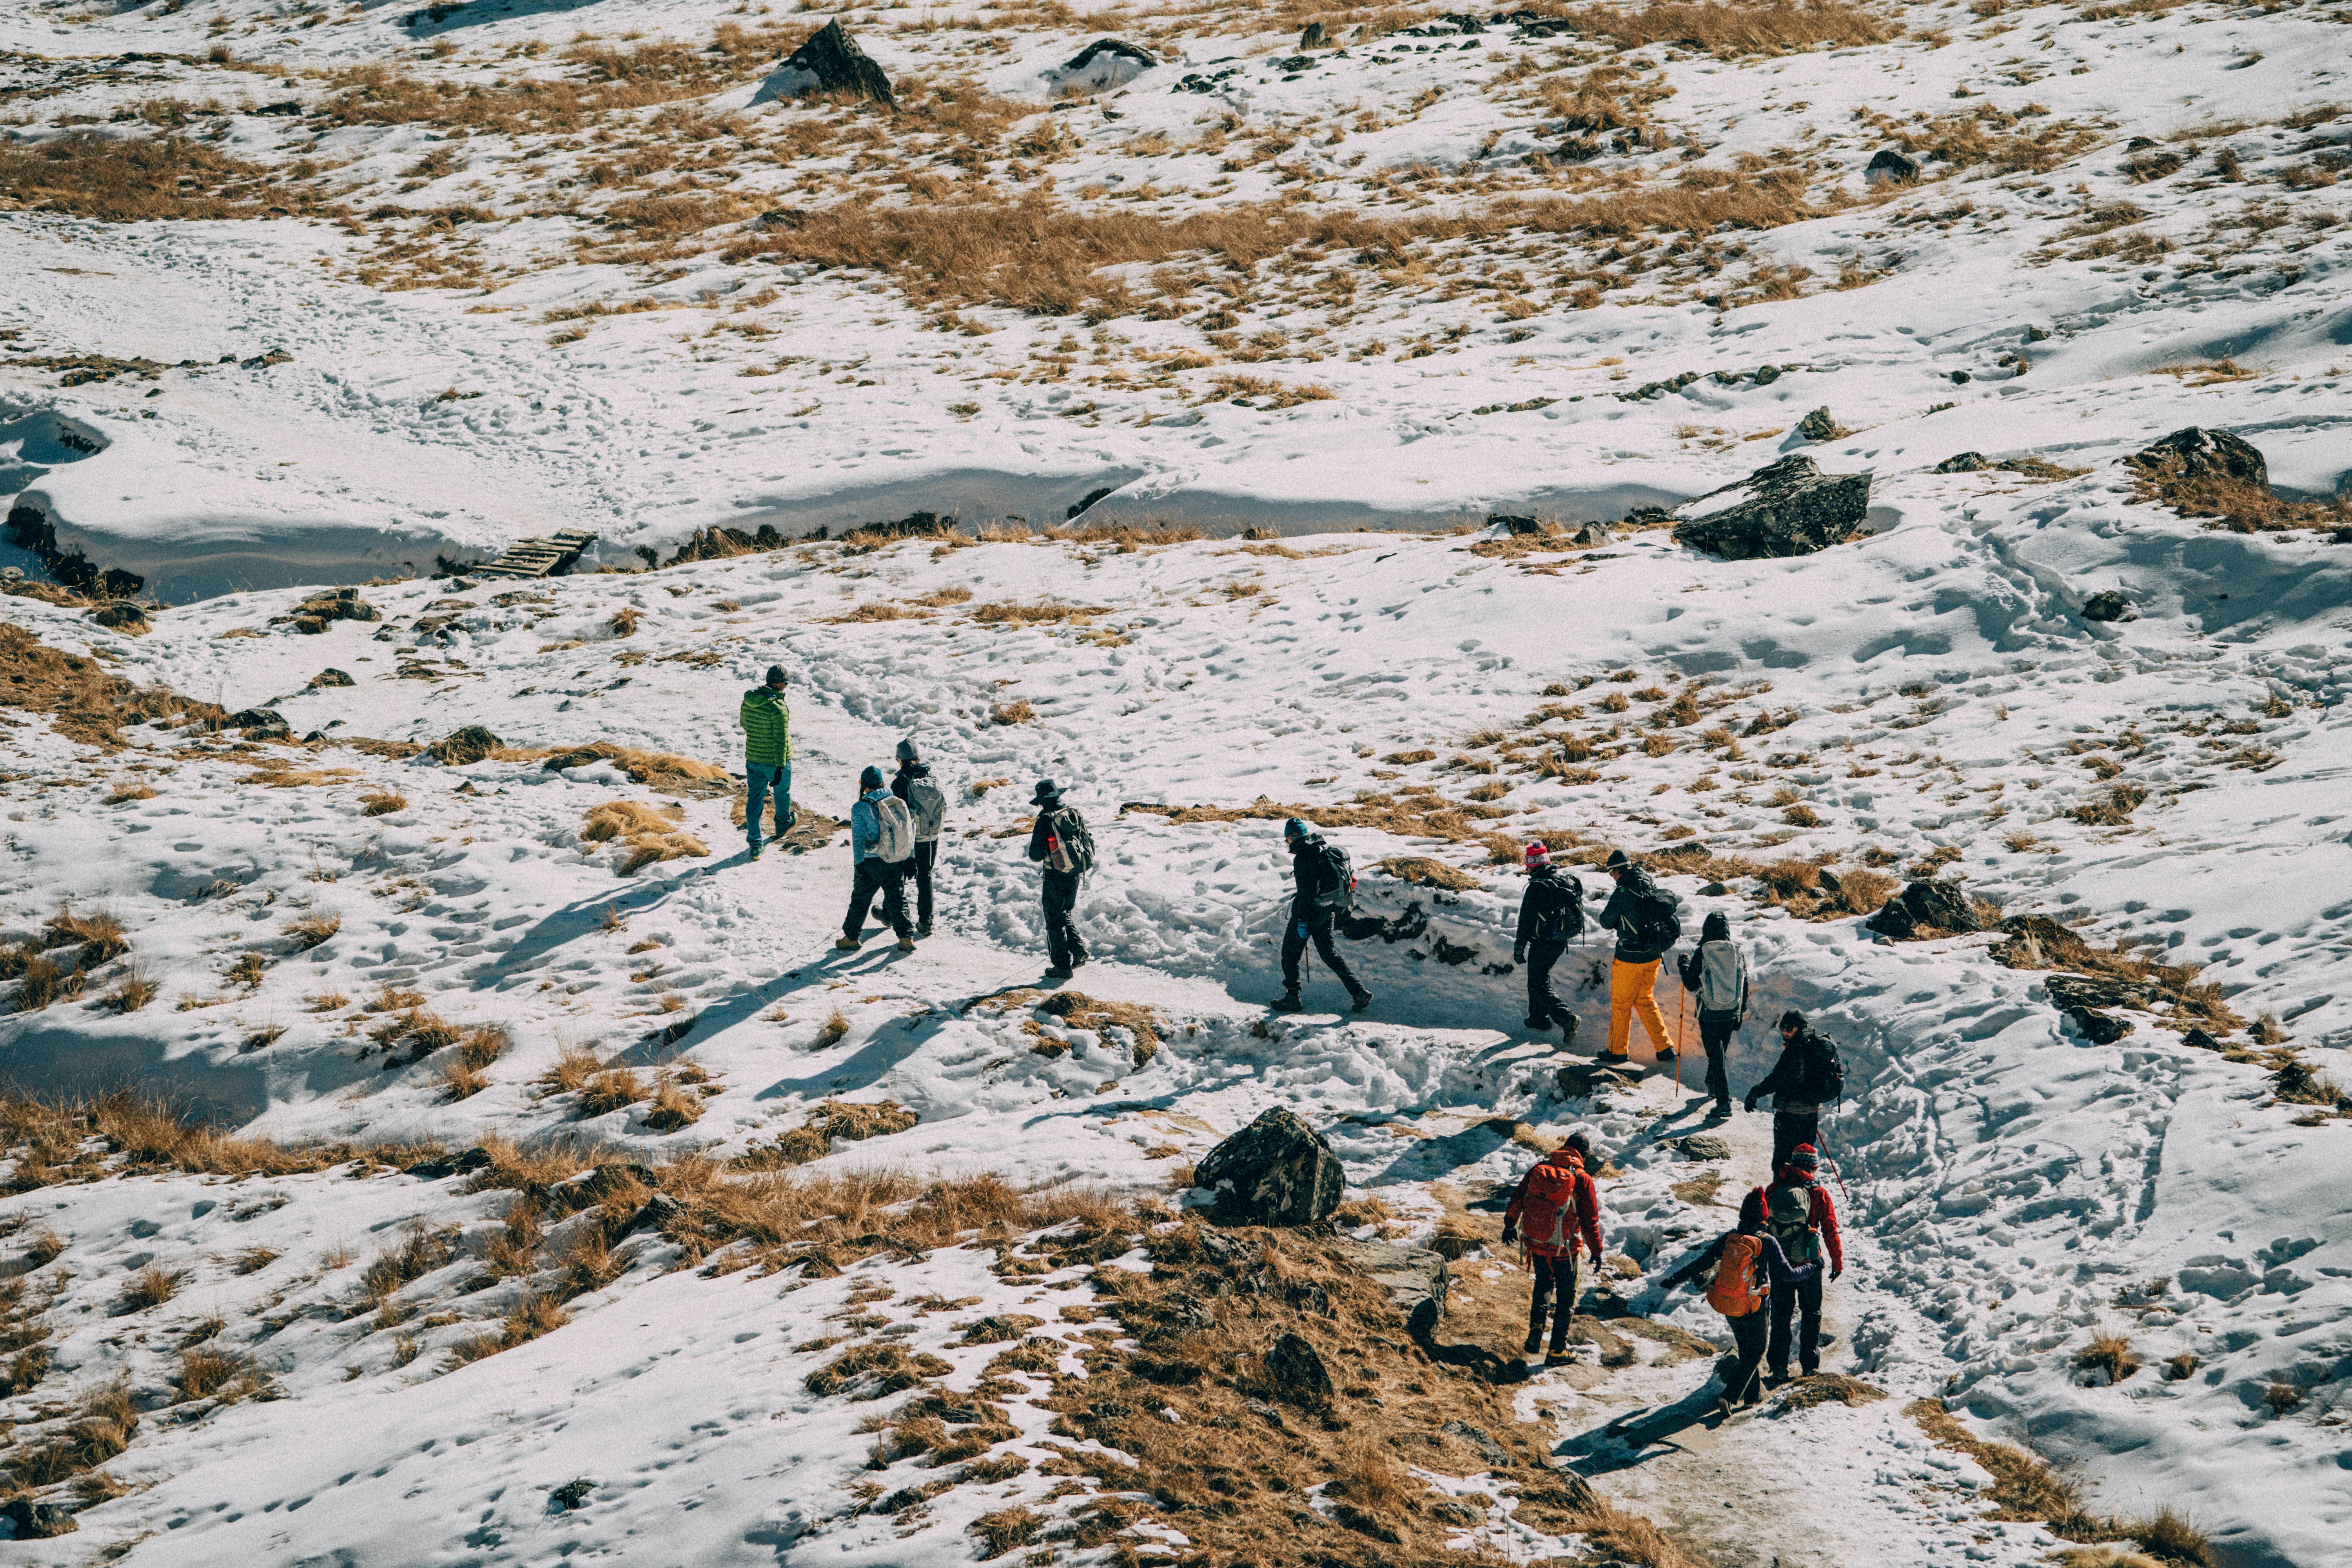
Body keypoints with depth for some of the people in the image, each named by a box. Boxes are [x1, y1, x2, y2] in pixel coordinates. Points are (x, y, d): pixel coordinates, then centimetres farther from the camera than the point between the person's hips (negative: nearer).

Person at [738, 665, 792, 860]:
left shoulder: (748, 700, -5)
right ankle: (783, 825, 48)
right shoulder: (778, 707, -25)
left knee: (754, 800, 10)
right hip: (775, 761, -4)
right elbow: (781, 741, -25)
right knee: (782, 794, 23)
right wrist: (780, 768, -22)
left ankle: (755, 844, 7)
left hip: (753, 761, 4)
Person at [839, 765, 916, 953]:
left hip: (873, 862, -4)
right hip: (900, 860, 4)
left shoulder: (860, 808, -11)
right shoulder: (899, 803, 1)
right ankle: (906, 938, 12)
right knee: (897, 898, 15)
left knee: (861, 898, 11)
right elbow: (911, 830, 5)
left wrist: (859, 864, -8)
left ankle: (851, 937, 21)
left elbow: (859, 839, -12)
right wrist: (911, 859, 12)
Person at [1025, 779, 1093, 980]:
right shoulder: (1075, 814, 1)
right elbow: (1088, 843, 8)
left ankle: (1062, 966, 6)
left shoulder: (1045, 821, -17)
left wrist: (1034, 845, 6)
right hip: (1075, 875, 6)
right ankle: (1078, 950, 8)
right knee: (1066, 914, 24)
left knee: (1055, 920, 5)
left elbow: (1036, 856, -15)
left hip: (1056, 877, -6)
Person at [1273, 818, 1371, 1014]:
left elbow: (1304, 891, -21)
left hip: (1311, 910, -8)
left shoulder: (1302, 857, -17)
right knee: (1329, 953, 16)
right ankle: (1359, 992, 6)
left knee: (1290, 953, 7)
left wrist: (1303, 921, -20)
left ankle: (1292, 998, 10)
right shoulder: (1325, 850, 9)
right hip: (1328, 911, 8)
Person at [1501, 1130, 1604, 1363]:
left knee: (1543, 1285, 28)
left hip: (1536, 1244, 3)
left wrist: (1510, 1225, 22)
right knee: (1566, 1297, 12)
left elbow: (1517, 1199, 7)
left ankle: (1536, 1325, 9)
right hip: (1564, 1248, -3)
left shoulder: (1539, 1169, -2)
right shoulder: (1582, 1179, -13)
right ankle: (1558, 1348, 14)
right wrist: (1596, 1251, 1)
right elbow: (1590, 1220, -10)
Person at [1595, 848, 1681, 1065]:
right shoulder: (1652, 887, 0)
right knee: (1645, 1000, 20)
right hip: (1653, 955, 7)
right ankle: (1665, 1046, 15)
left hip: (1630, 957, -7)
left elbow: (1607, 922, -10)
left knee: (1621, 1003, 10)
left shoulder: (1623, 894, -20)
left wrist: (1605, 912, 14)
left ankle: (1617, 1050, 21)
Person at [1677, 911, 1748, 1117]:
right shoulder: (1738, 953, -2)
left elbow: (1692, 985, -8)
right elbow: (1745, 988, 6)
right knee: (1720, 1051, 24)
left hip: (1709, 1014, -4)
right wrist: (1741, 1015, 17)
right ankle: (1712, 1085, 45)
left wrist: (1684, 966, 10)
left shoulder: (1701, 953, -14)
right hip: (1731, 1014, 4)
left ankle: (1724, 1102, -6)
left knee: (1716, 1056, 0)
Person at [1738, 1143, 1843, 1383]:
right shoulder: (1818, 1193, -6)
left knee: (1780, 1314, 12)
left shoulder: (1775, 1188, 2)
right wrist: (1837, 1262, 4)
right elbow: (1830, 1230, -4)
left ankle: (1778, 1370, 10)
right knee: (1811, 1313, 14)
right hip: (1808, 1263, -2)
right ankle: (1810, 1365, 14)